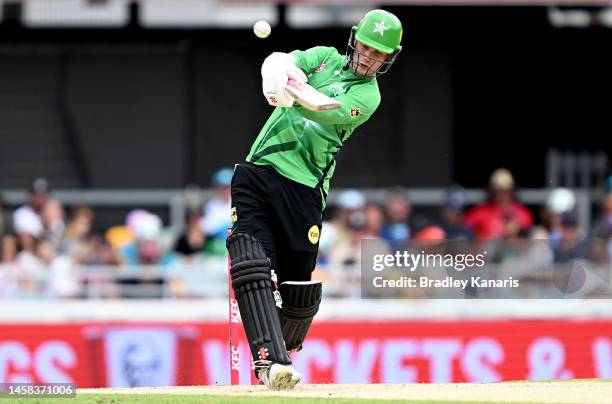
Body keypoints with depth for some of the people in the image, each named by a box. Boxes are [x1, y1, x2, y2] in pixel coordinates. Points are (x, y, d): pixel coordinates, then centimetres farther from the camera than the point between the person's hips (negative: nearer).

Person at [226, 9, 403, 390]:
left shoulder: (368, 96, 3)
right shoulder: (326, 58, 13)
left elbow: (328, 112, -17)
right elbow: (281, 61, -7)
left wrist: (294, 95, -38)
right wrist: (279, 77, -32)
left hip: (303, 187, -1)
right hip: (256, 172, 2)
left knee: (298, 284, 2)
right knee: (251, 265, -18)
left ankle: (284, 353, 30)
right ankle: (270, 359, -28)